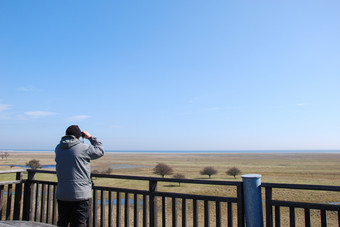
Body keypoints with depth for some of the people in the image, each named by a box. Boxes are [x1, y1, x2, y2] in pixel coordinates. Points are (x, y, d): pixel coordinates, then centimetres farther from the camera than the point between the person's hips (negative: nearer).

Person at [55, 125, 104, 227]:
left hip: (62, 195, 5)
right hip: (81, 195, -5)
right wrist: (90, 137, 9)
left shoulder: (58, 148, 2)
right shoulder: (83, 148, -14)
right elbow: (100, 151, 0)